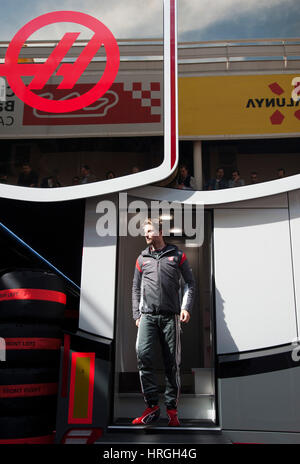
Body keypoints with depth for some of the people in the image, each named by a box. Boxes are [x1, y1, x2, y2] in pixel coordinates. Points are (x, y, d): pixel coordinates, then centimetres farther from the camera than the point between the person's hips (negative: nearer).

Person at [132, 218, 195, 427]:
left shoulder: (177, 255, 9)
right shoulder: (142, 259, 16)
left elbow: (190, 283, 9)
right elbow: (136, 289, 17)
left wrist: (186, 307, -3)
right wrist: (137, 315, 9)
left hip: (170, 315, -1)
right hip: (147, 315, 2)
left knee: (172, 362, 0)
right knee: (143, 354, -16)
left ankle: (172, 410, 10)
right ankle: (152, 406, -6)